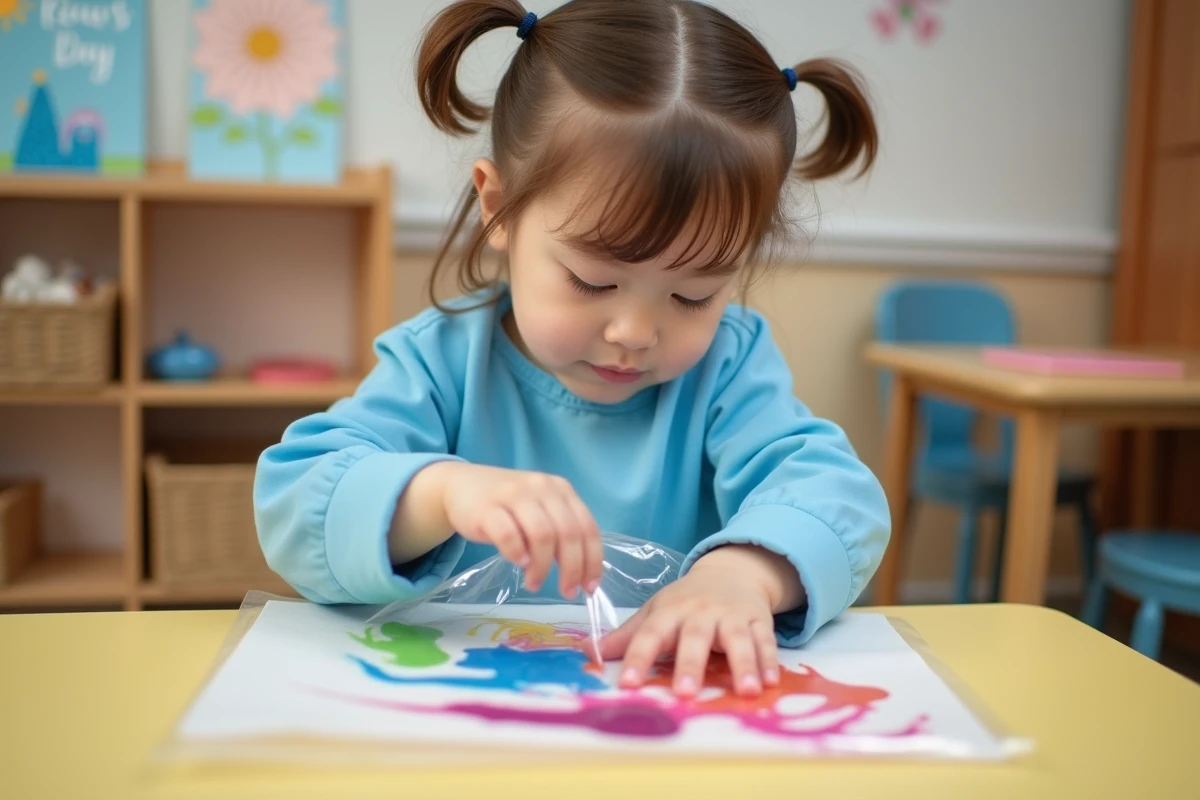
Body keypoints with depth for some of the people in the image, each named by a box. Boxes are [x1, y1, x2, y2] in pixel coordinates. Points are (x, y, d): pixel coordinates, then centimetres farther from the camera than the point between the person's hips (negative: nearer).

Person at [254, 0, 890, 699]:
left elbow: (830, 487, -15)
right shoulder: (440, 361, -5)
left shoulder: (730, 364, -2)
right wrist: (441, 491, -32)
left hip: (684, 707, 1)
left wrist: (744, 570, -36)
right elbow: (291, 508, -14)